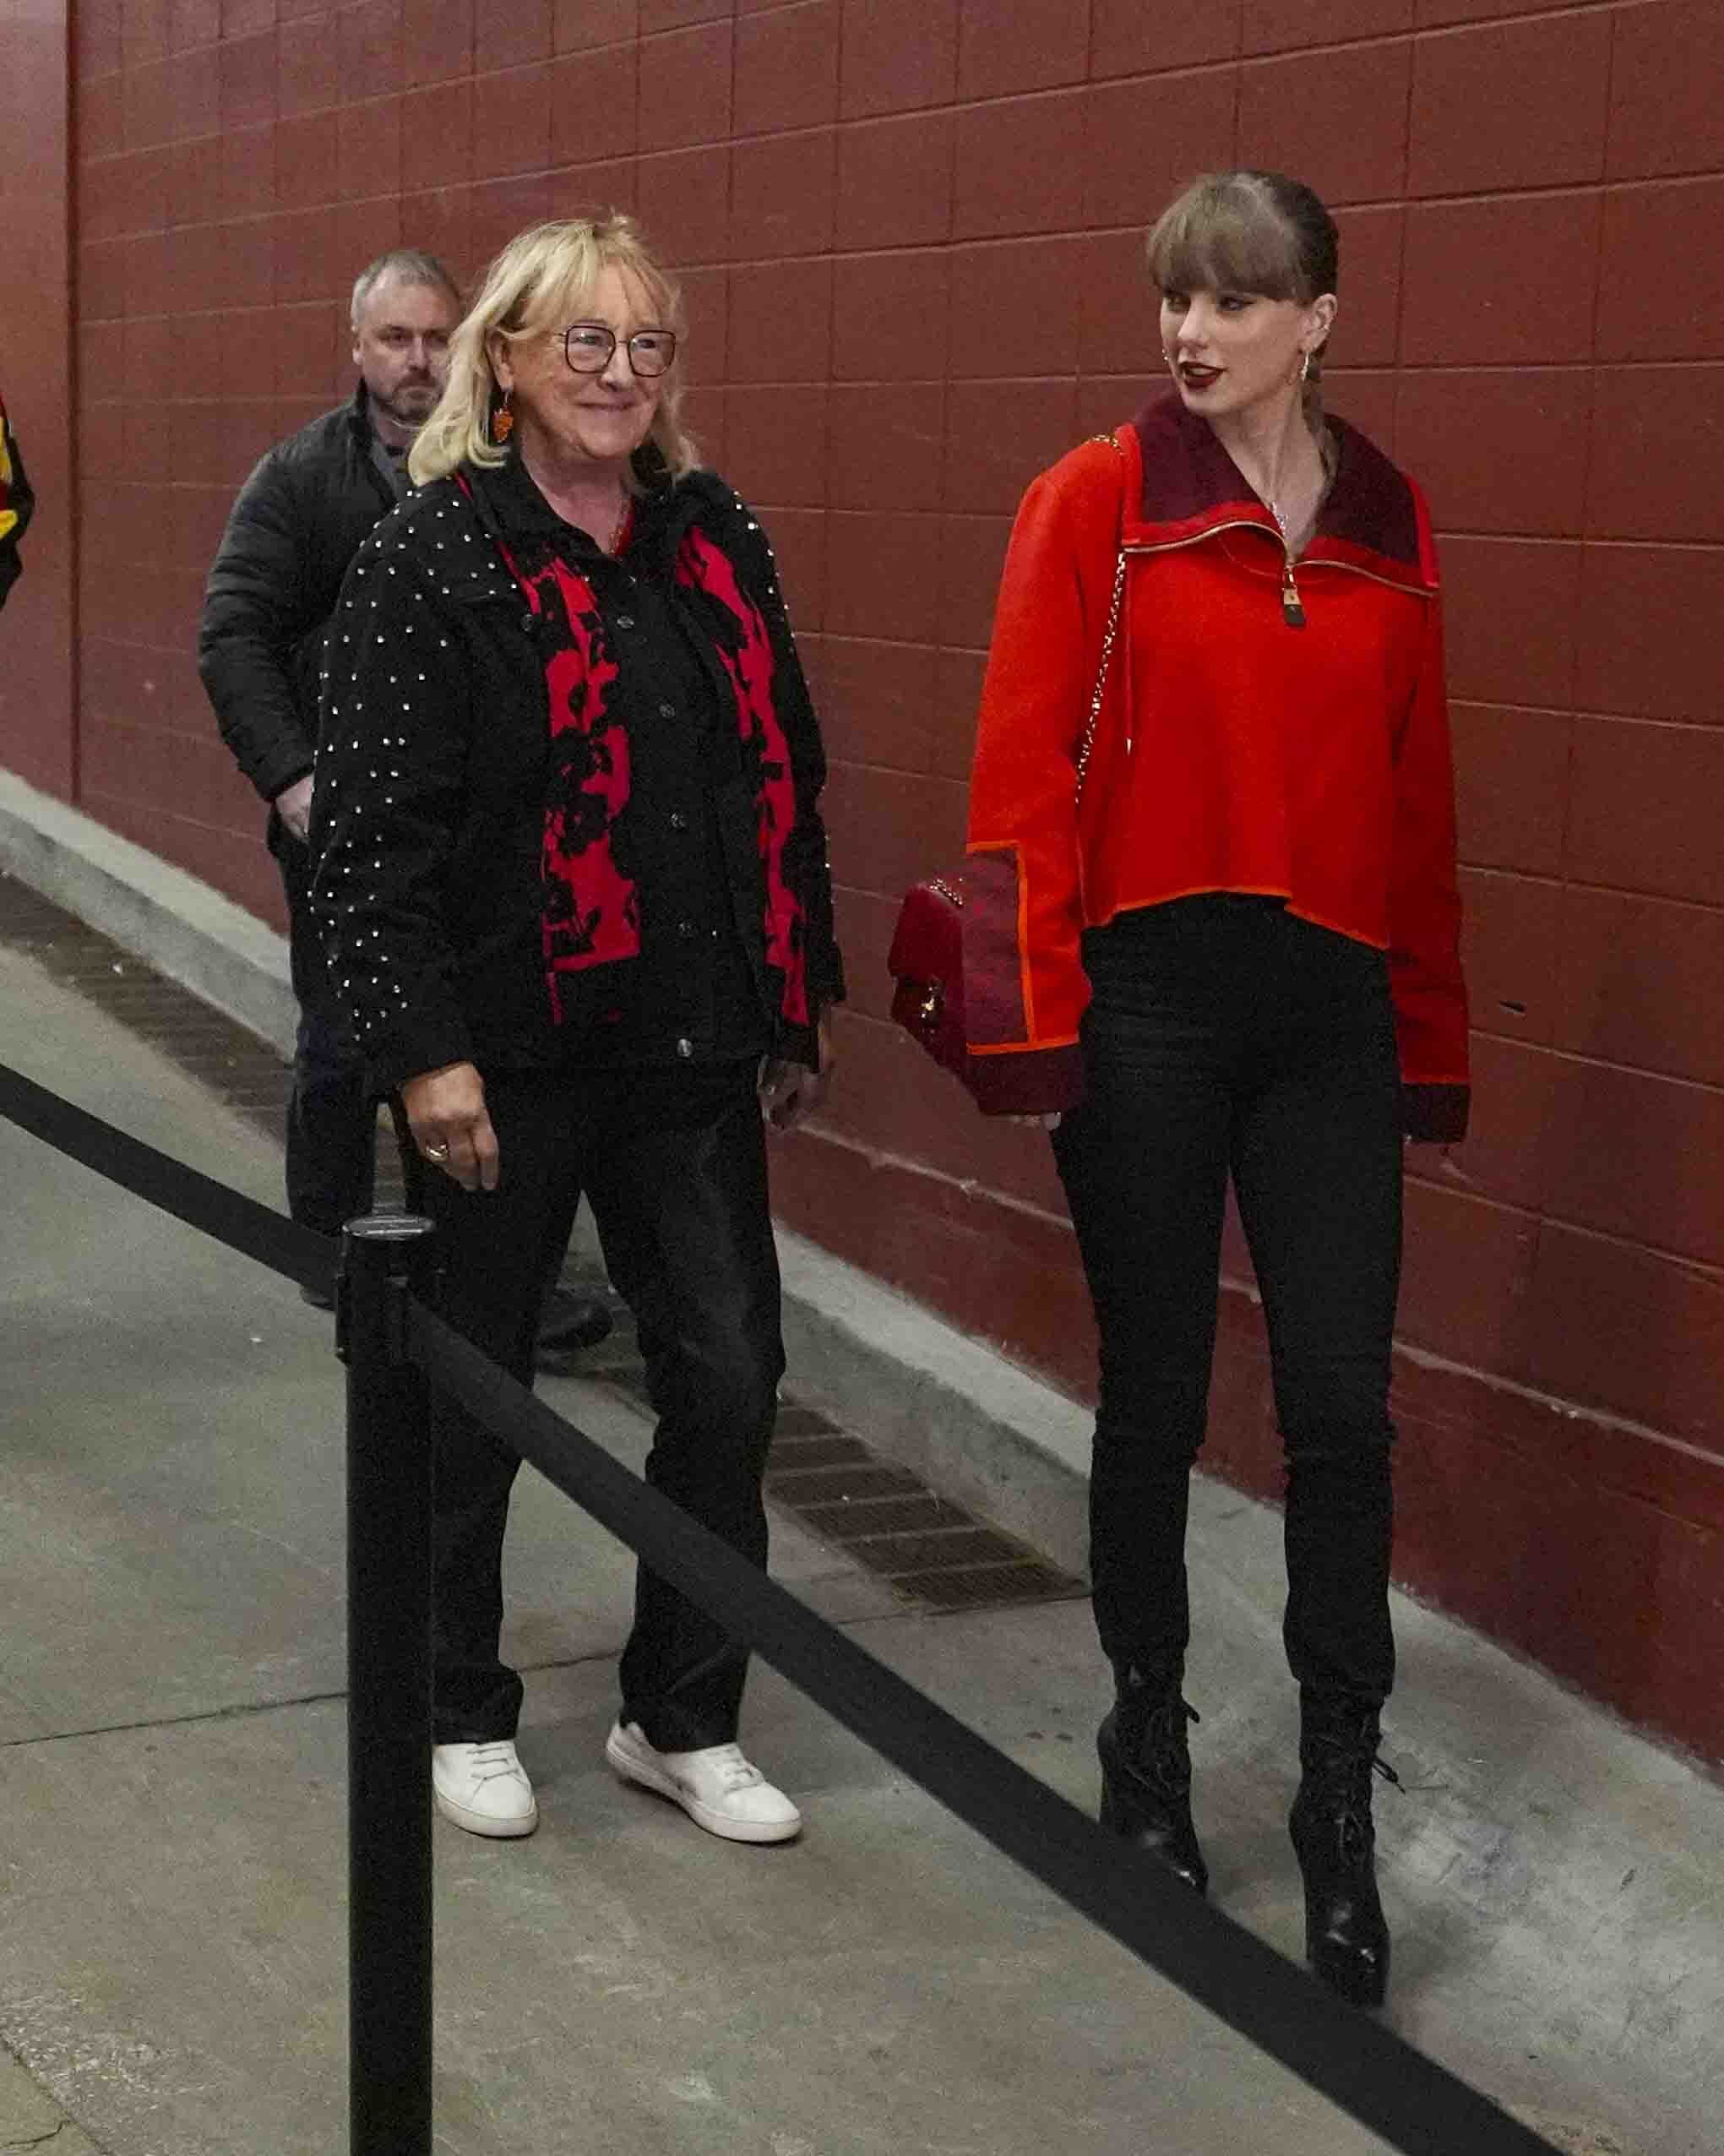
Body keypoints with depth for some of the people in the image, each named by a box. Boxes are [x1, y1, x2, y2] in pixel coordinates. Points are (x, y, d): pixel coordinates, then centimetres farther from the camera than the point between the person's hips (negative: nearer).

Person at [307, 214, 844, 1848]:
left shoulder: (713, 537, 7)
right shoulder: (431, 556, -9)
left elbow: (783, 778, 12)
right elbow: (370, 826, -13)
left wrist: (801, 1004, 12)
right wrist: (422, 1050, -17)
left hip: (692, 1045, 5)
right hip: (511, 1051, -4)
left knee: (729, 1374, 4)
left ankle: (684, 1721, 22)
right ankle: (462, 1714, 30)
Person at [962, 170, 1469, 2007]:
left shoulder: (1388, 524, 7)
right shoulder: (1099, 500, -2)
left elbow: (1417, 796, 10)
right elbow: (1024, 773, -6)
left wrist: (1432, 1033, 11)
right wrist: (1037, 1017, -11)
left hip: (1330, 1008, 2)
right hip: (1150, 993, -2)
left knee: (1341, 1403, -1)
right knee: (1155, 1391, 8)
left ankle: (1338, 1810, 12)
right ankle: (1148, 1743, 28)